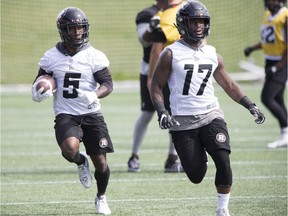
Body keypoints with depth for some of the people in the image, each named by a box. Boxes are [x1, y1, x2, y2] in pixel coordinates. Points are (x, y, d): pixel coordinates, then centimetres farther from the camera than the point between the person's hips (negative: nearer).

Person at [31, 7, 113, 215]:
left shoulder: (95, 56, -4)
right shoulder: (51, 57, 2)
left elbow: (108, 84, -7)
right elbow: (40, 82, 14)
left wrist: (95, 95, -28)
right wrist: (39, 92, -10)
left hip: (92, 114, 0)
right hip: (65, 116, 0)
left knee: (100, 161, 1)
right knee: (70, 148, -31)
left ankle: (101, 197, 31)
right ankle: (81, 162, 8)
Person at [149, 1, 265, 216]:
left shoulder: (212, 54, 9)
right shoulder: (171, 54, -4)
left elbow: (229, 85, 18)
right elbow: (156, 86, 0)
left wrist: (251, 106, 11)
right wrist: (162, 113, -14)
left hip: (211, 115, 3)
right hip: (183, 121, -3)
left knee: (223, 161, -17)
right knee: (196, 176, -1)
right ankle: (198, 156, 36)